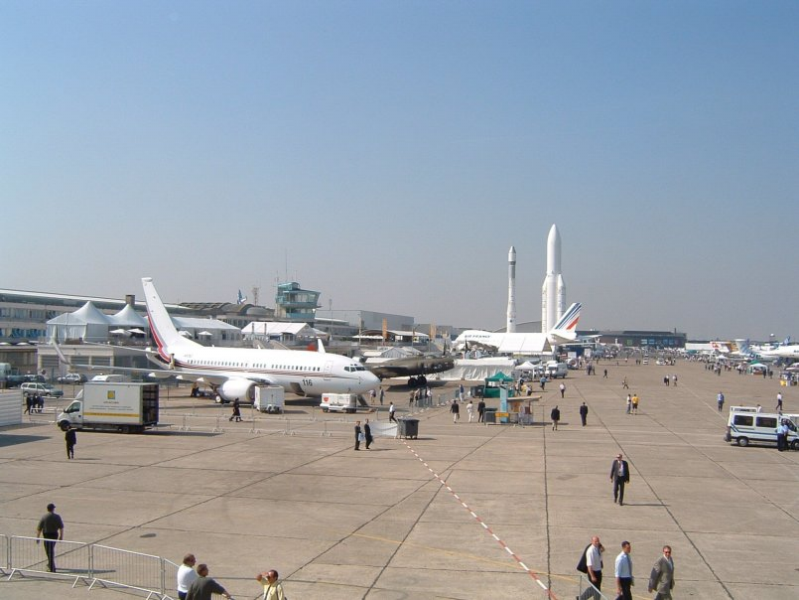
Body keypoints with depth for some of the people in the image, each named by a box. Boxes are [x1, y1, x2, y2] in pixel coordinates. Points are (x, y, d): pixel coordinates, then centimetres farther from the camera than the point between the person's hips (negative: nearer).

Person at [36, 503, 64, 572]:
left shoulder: (44, 517, -10)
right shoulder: (57, 516, -4)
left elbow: (39, 529, -8)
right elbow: (61, 527, -2)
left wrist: (37, 538, 1)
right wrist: (61, 536, 8)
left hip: (47, 535, -3)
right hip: (55, 535, 3)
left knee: (49, 551, 2)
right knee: (51, 549, 23)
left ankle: (52, 568, 1)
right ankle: (50, 564, 37)